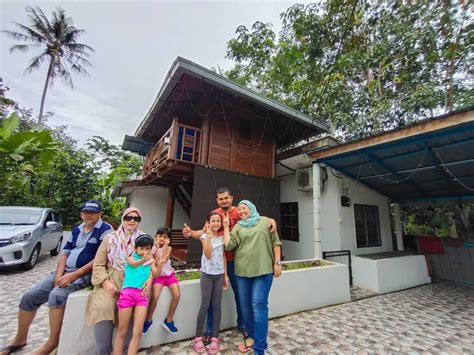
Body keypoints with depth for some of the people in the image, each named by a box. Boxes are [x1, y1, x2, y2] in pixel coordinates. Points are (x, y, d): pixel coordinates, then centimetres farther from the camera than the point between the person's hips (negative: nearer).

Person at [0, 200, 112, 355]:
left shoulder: (105, 229, -12)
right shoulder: (76, 230, 13)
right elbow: (65, 253, 12)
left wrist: (75, 275, -17)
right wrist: (59, 275, -4)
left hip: (85, 273, -7)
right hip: (65, 271, 8)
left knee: (56, 295, -30)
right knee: (29, 297, 3)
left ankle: (53, 342, -11)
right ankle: (20, 339, 27)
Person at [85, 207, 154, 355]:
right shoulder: (110, 238, 5)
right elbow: (98, 264, 5)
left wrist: (150, 278, -16)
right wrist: (105, 282, -10)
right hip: (112, 282, 1)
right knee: (103, 307, -23)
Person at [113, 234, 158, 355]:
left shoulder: (150, 259, 9)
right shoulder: (131, 256, 2)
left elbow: (155, 274, -2)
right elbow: (134, 264, -22)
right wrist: (143, 260, -45)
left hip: (142, 294, 2)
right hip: (128, 292, -2)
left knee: (137, 332, 1)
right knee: (122, 331, 8)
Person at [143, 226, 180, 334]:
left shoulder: (169, 248, -1)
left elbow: (164, 259, -19)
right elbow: (157, 261, -19)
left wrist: (165, 246, -18)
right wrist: (157, 246, -20)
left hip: (169, 274, 2)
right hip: (158, 275, -2)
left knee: (177, 295, -12)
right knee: (155, 296, -22)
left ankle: (168, 320, 9)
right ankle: (149, 320, 7)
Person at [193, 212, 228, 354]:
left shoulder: (222, 237, 3)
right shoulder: (205, 236, -7)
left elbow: (224, 257, 8)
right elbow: (208, 255, -19)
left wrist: (225, 275, 7)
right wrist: (209, 236, -24)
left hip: (219, 275, 3)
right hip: (207, 275, -3)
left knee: (217, 305, 8)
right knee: (205, 306, 2)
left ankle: (215, 338, 20)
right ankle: (198, 337, 19)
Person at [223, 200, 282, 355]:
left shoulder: (265, 221, 3)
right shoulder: (237, 227, 7)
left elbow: (275, 242, 3)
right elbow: (228, 245, -3)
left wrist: (277, 262, -2)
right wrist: (226, 227, -2)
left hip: (263, 270, -3)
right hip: (242, 271, 3)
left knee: (259, 306, -3)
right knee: (245, 305, 15)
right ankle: (251, 336, 37)